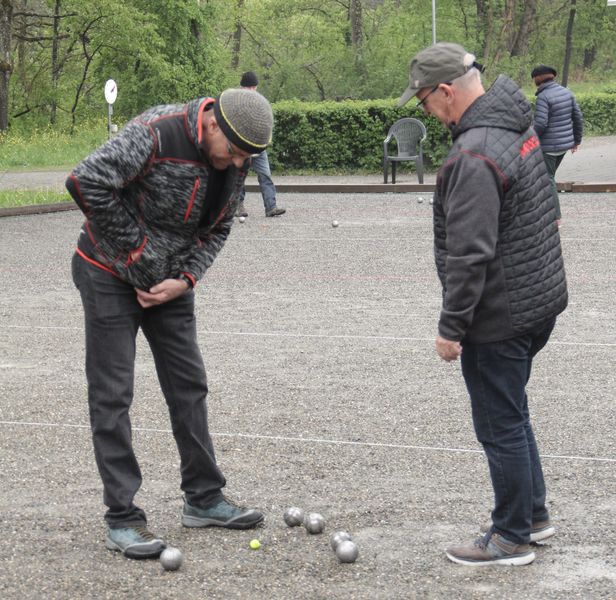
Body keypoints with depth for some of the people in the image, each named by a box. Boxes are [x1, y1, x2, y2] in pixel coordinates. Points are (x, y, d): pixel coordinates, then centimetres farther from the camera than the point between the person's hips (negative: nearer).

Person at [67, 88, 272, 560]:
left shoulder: (234, 161, -4)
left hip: (171, 282, 7)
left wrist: (185, 279, -9)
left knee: (189, 386, 10)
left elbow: (217, 228, 7)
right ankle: (122, 518, 0)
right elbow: (87, 181, -33)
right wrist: (135, 247, -24)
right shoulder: (157, 134, -27)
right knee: (112, 394, -5)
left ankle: (204, 499, 21)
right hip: (110, 274, -7)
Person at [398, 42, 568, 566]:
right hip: (540, 300, 10)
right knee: (512, 411, 23)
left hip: (500, 316, -10)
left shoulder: (474, 157, -25)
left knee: (500, 425, 3)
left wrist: (451, 326, -18)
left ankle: (512, 539, 15)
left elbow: (470, 254, -26)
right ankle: (533, 515, 35)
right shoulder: (518, 125, 6)